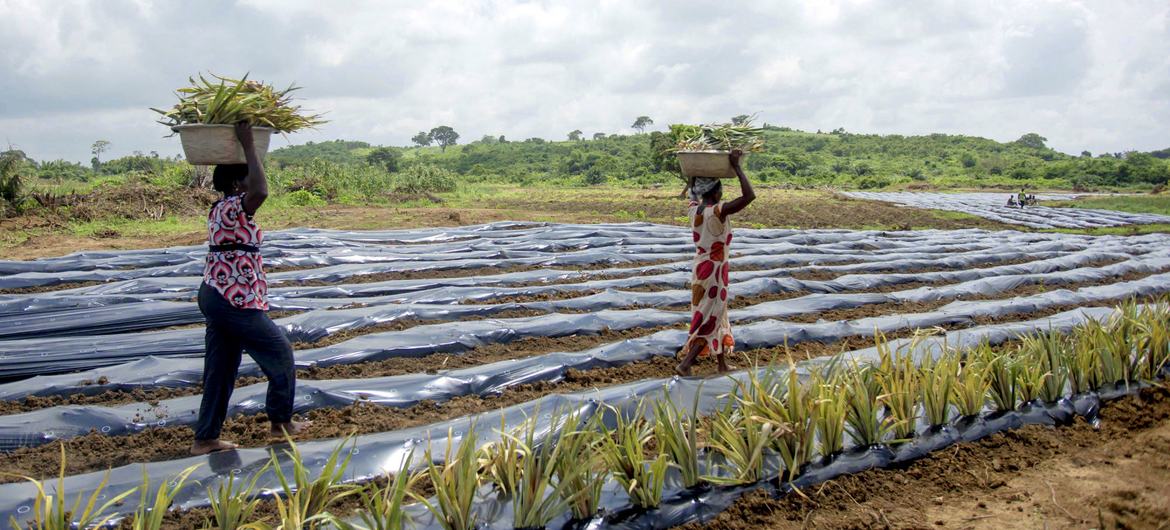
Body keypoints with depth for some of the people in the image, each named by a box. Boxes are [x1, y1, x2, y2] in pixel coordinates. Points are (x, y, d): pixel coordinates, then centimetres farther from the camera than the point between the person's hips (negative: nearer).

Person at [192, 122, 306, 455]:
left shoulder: (220, 209, 12)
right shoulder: (234, 209, -16)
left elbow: (254, 190, 31)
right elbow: (261, 191, -37)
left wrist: (242, 146, 26)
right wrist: (248, 145, -28)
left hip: (215, 295, 10)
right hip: (235, 300, -10)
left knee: (220, 368, 13)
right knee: (279, 353, 5)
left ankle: (205, 438, 16)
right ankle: (281, 422, 16)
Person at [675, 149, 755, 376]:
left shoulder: (694, 208, -2)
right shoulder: (718, 211, -22)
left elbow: (693, 191, 22)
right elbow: (749, 196, -29)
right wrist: (737, 167, -23)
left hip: (700, 268, 8)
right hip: (714, 272, -8)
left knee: (717, 316, 19)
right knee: (710, 321, 2)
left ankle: (723, 364, 28)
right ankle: (685, 363, -4)